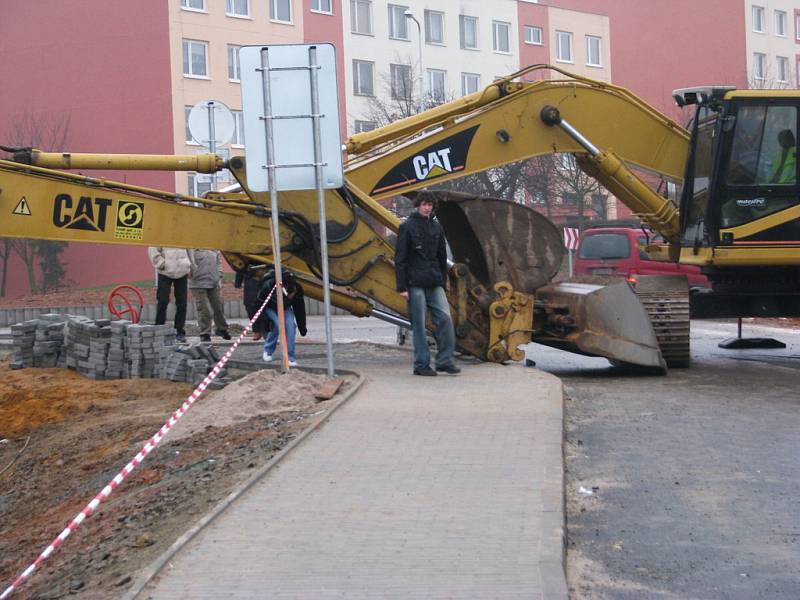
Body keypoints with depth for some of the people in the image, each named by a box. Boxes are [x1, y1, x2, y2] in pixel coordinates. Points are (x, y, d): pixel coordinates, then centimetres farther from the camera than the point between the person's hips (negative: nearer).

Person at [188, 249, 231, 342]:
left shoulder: (215, 250, 12)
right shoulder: (193, 249, -6)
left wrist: (219, 278, 10)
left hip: (214, 283, 5)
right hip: (198, 283, -5)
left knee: (219, 307, 10)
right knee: (203, 310, -5)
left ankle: (222, 329, 30)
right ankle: (205, 333, 5)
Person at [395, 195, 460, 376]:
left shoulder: (436, 227, 13)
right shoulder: (407, 227, -2)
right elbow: (400, 258, -5)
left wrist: (443, 281, 16)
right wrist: (402, 287, -10)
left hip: (434, 284, 5)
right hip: (415, 284, -5)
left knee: (445, 318, -6)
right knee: (419, 325, -1)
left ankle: (445, 361, 1)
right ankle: (421, 365, 6)